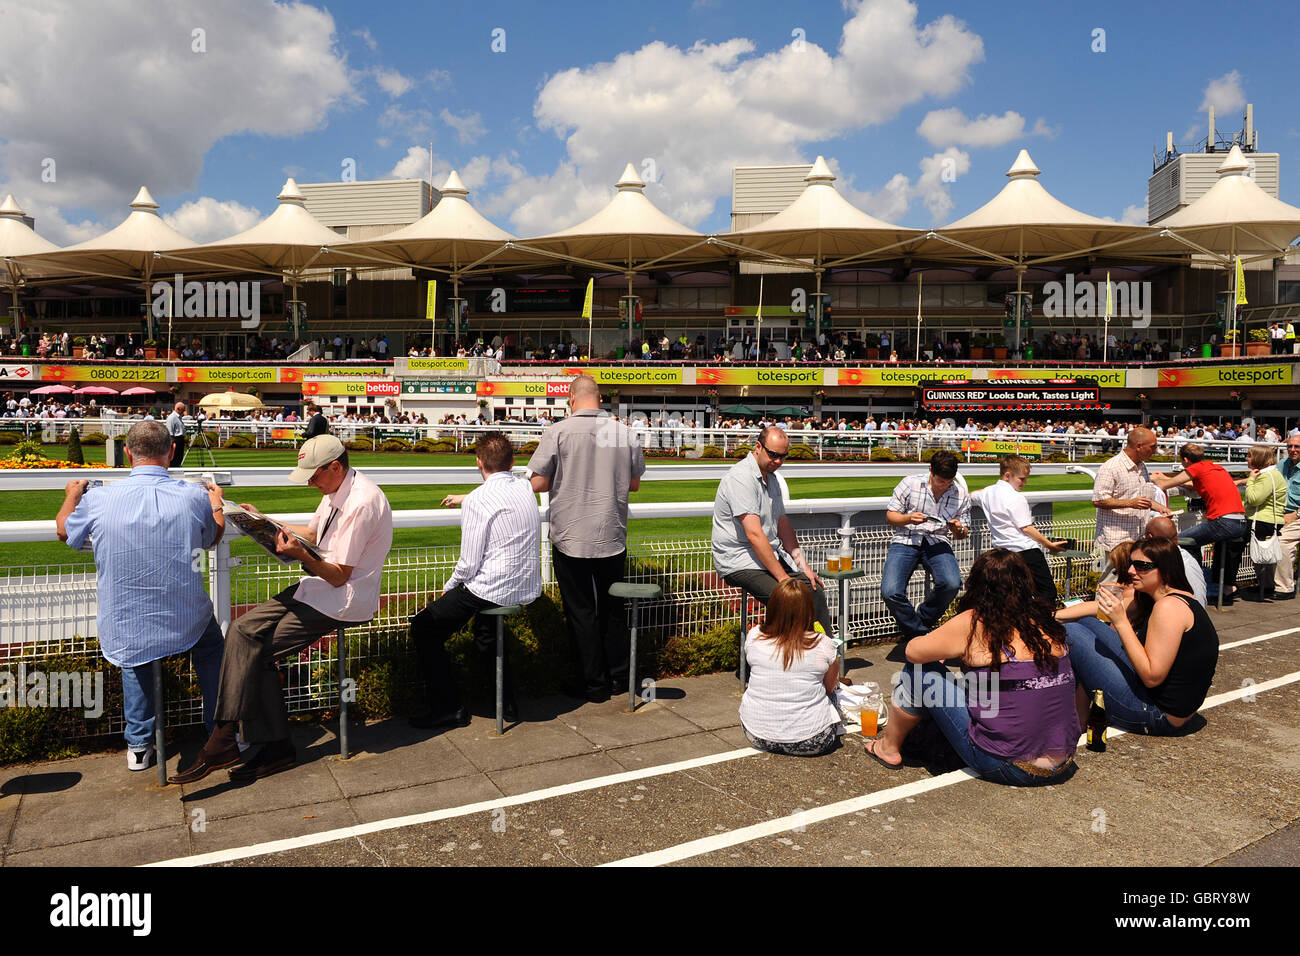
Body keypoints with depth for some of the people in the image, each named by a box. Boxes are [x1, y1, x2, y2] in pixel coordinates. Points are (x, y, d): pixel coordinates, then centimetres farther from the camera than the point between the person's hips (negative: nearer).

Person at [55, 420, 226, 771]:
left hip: (125, 633, 1)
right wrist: (216, 503, 28)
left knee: (134, 655, 34)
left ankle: (138, 745, 37)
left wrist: (72, 495, 32)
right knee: (211, 644, 31)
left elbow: (65, 531, 12)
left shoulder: (98, 499, -12)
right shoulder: (194, 496, -14)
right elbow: (213, 538, 9)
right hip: (187, 626, -1)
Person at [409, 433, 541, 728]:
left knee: (423, 629, 9)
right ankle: (507, 702, 35)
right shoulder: (526, 488, 4)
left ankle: (448, 707, 10)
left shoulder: (477, 501, -16)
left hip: (491, 591, -8)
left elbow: (469, 563, -15)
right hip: (529, 590, 8)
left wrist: (449, 587, 4)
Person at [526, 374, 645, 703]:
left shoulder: (558, 432, -11)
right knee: (613, 608, 18)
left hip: (571, 539, -3)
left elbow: (538, 483, -9)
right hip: (613, 537, 4)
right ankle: (618, 677, 29)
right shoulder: (625, 433, -1)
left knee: (581, 611, 8)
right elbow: (634, 484, 9)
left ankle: (595, 684, 16)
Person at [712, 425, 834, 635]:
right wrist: (783, 578, -24)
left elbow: (782, 523, 19)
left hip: (771, 555, 9)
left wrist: (803, 565, 9)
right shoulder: (741, 478, -18)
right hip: (739, 561, -9)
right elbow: (754, 534, -24)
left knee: (815, 590, 0)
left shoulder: (771, 478, 13)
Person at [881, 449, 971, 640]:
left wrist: (959, 530, -12)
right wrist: (909, 518, -17)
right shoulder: (910, 483, -3)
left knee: (952, 584, -29)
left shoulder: (961, 493, 4)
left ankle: (922, 620, 1)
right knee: (890, 592, -24)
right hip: (906, 541, -1)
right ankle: (917, 633, 2)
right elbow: (890, 515, 4)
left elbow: (962, 534, 13)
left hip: (938, 542, 2)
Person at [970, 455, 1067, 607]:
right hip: (1026, 549, -8)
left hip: (1004, 552, 8)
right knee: (1048, 590, -5)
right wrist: (1049, 544, -8)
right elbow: (1026, 528, -13)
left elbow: (972, 496, 31)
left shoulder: (988, 492, 10)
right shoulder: (1016, 498, -12)